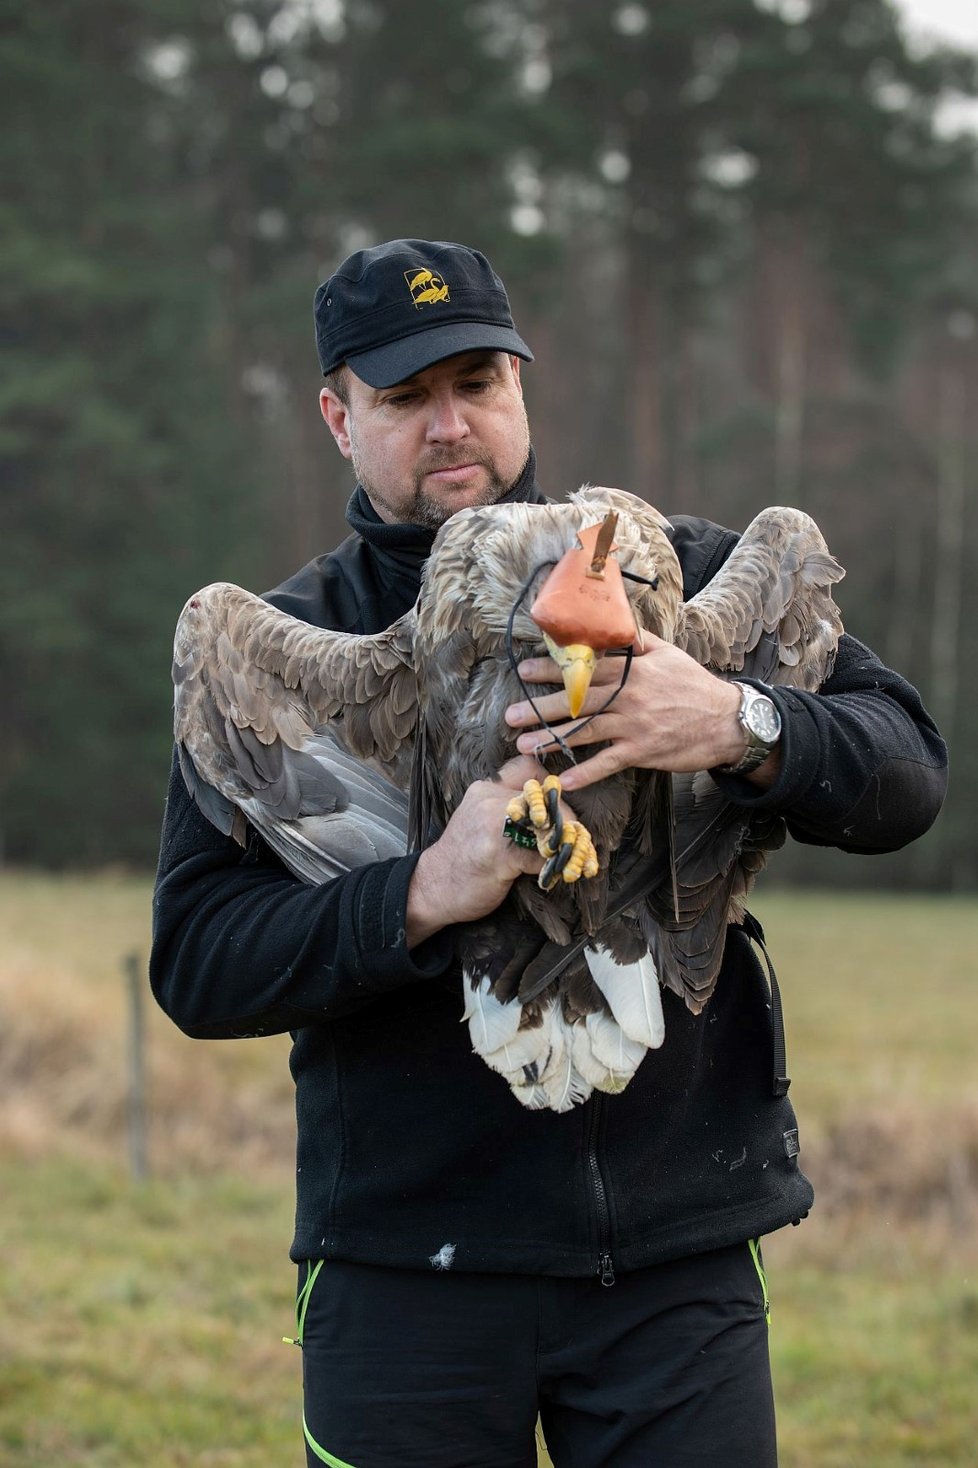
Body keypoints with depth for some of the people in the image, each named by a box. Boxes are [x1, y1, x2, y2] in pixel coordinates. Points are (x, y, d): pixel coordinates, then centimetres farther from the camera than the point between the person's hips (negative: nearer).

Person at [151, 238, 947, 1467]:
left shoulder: (682, 575, 5)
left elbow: (905, 773, -3)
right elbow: (196, 963, -6)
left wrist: (737, 728, -24)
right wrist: (425, 894, -23)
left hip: (678, 1252, 1)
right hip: (405, 1262, 0)